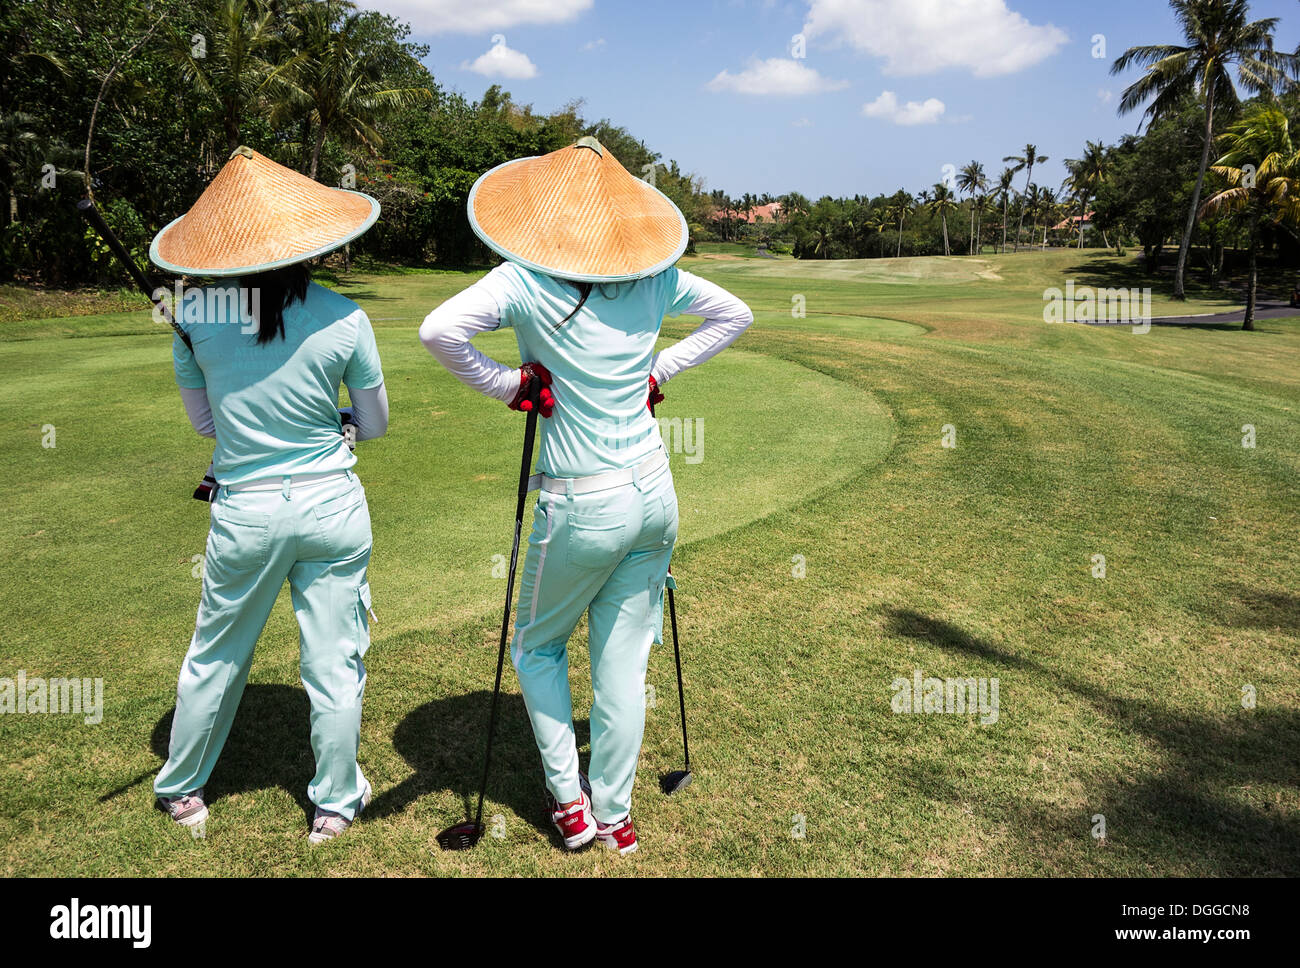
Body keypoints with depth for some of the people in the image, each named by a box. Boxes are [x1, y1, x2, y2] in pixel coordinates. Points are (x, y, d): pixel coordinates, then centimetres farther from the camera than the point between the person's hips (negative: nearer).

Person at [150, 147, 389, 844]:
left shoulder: (194, 314, -7)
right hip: (331, 504, -1)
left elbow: (203, 421, 5)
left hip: (244, 512, 1)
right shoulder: (343, 318, -10)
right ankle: (335, 805, 28)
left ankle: (181, 790, 41)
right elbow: (375, 426, 1)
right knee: (335, 661, 12)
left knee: (214, 657, 20)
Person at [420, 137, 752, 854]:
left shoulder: (523, 280, -11)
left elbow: (439, 330, -26)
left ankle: (568, 801, 24)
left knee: (536, 647, 21)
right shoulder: (656, 277, 2)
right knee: (623, 666, 15)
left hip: (582, 508, -4)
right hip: (653, 495, 4)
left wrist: (507, 385, -11)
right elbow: (735, 315, 16)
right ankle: (615, 815, 29)